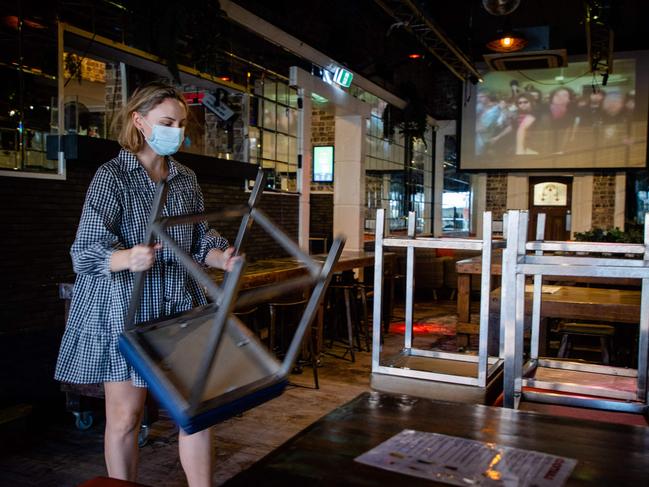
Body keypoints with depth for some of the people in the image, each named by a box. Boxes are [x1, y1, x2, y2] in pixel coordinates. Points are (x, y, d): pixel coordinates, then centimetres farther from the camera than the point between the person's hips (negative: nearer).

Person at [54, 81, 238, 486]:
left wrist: (222, 257, -9)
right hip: (124, 312, -5)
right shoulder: (111, 177, -8)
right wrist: (128, 258, -37)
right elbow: (86, 250, -16)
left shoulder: (186, 179, 9)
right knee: (125, 418, 6)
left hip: (182, 309, 5)